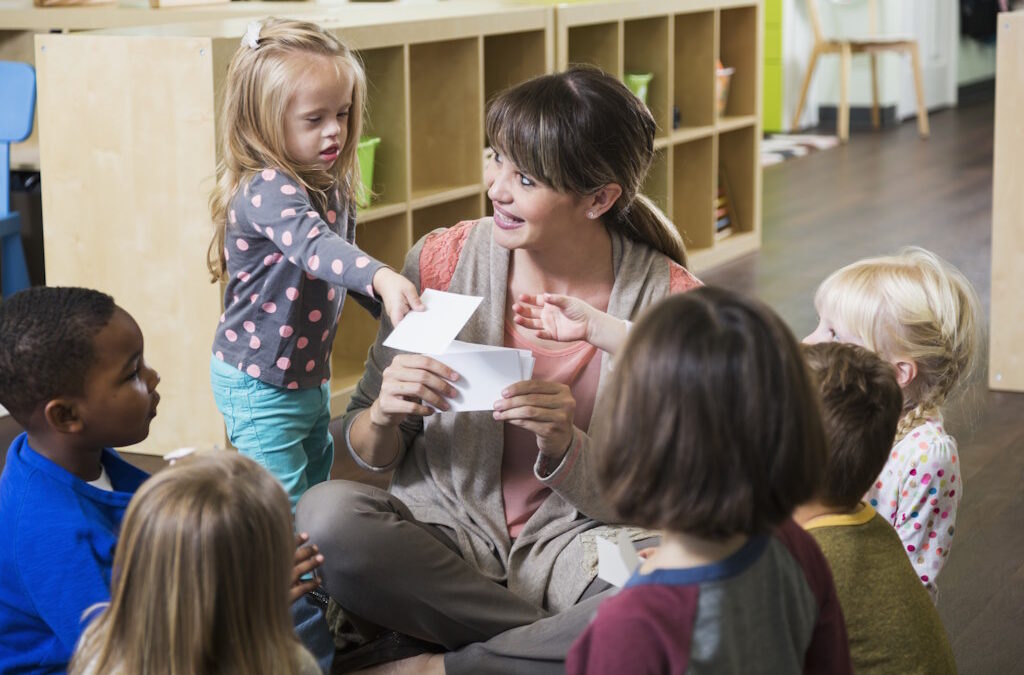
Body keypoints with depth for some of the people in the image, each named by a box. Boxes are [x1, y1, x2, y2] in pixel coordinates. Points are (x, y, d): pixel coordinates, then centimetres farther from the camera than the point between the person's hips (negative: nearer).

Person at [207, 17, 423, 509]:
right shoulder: (267, 189, -25)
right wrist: (381, 277, -60)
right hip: (258, 386, -9)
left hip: (310, 374, 9)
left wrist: (394, 302, 7)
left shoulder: (332, 186, 2)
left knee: (318, 486, 19)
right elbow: (312, 245, -45)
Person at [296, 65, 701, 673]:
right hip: (447, 528, 2)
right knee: (326, 515, -30)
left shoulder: (669, 299, -9)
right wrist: (384, 417, -20)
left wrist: (562, 445, -24)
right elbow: (371, 455, 3)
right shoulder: (443, 262, -5)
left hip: (574, 543, -1)